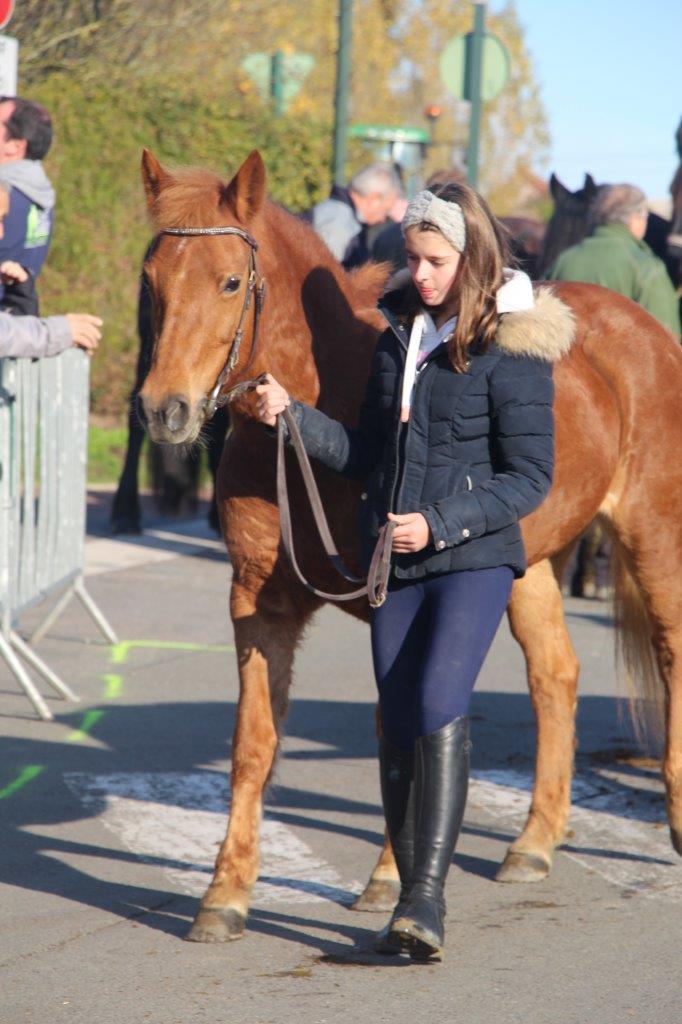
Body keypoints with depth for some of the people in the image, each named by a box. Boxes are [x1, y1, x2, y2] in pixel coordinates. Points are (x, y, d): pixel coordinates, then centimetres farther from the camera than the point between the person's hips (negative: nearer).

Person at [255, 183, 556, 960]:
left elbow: (530, 478, -11)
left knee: (439, 707, -21)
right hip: (396, 563, 7)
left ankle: (427, 900, -23)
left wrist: (440, 523, -20)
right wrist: (294, 417, 0)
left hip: (474, 558, -6)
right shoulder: (400, 334, 10)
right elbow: (367, 454, 14)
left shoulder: (509, 351, -10)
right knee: (398, 730, 8)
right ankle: (413, 901, 17)